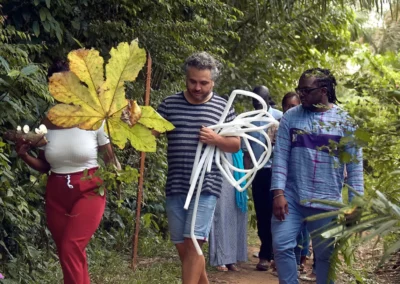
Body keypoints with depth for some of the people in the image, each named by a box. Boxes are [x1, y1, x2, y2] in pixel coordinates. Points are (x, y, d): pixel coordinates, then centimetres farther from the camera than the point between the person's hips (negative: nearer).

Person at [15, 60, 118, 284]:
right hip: (57, 195, 4)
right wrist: (25, 156, -9)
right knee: (72, 255, 9)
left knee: (70, 250, -19)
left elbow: (110, 159, 2)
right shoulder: (47, 124, 0)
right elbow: (44, 166, 10)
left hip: (89, 192, -4)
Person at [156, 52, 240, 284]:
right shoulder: (170, 104, 6)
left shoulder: (223, 107, 3)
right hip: (175, 187, 3)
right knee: (183, 247, 10)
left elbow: (236, 145, 8)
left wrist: (216, 140, -12)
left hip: (206, 187, -3)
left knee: (192, 244, -11)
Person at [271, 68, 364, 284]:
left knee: (325, 254, 8)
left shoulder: (344, 121, -1)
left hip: (327, 202, -1)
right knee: (282, 246, -4)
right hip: (291, 197, 1)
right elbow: (280, 156, -1)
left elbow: (355, 166, -1)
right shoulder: (291, 117, 2)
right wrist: (278, 193, -10)